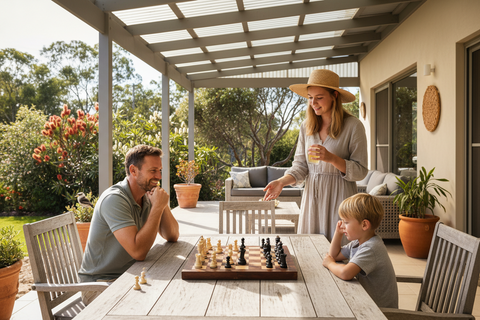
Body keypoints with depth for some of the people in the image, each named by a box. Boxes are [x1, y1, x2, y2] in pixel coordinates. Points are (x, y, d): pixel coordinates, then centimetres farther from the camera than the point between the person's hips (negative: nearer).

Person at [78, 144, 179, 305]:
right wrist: (157, 207, -27)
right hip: (100, 283, -7)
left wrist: (163, 205, -11)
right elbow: (138, 251, -31)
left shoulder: (147, 196, 3)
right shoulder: (114, 199, -23)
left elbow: (172, 236, 4)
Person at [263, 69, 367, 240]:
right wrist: (281, 182, -12)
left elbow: (360, 171, -7)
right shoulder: (306, 126, 6)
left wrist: (331, 158, -21)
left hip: (339, 198, -4)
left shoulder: (353, 126, -7)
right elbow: (300, 166, 5)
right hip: (312, 197, 4)